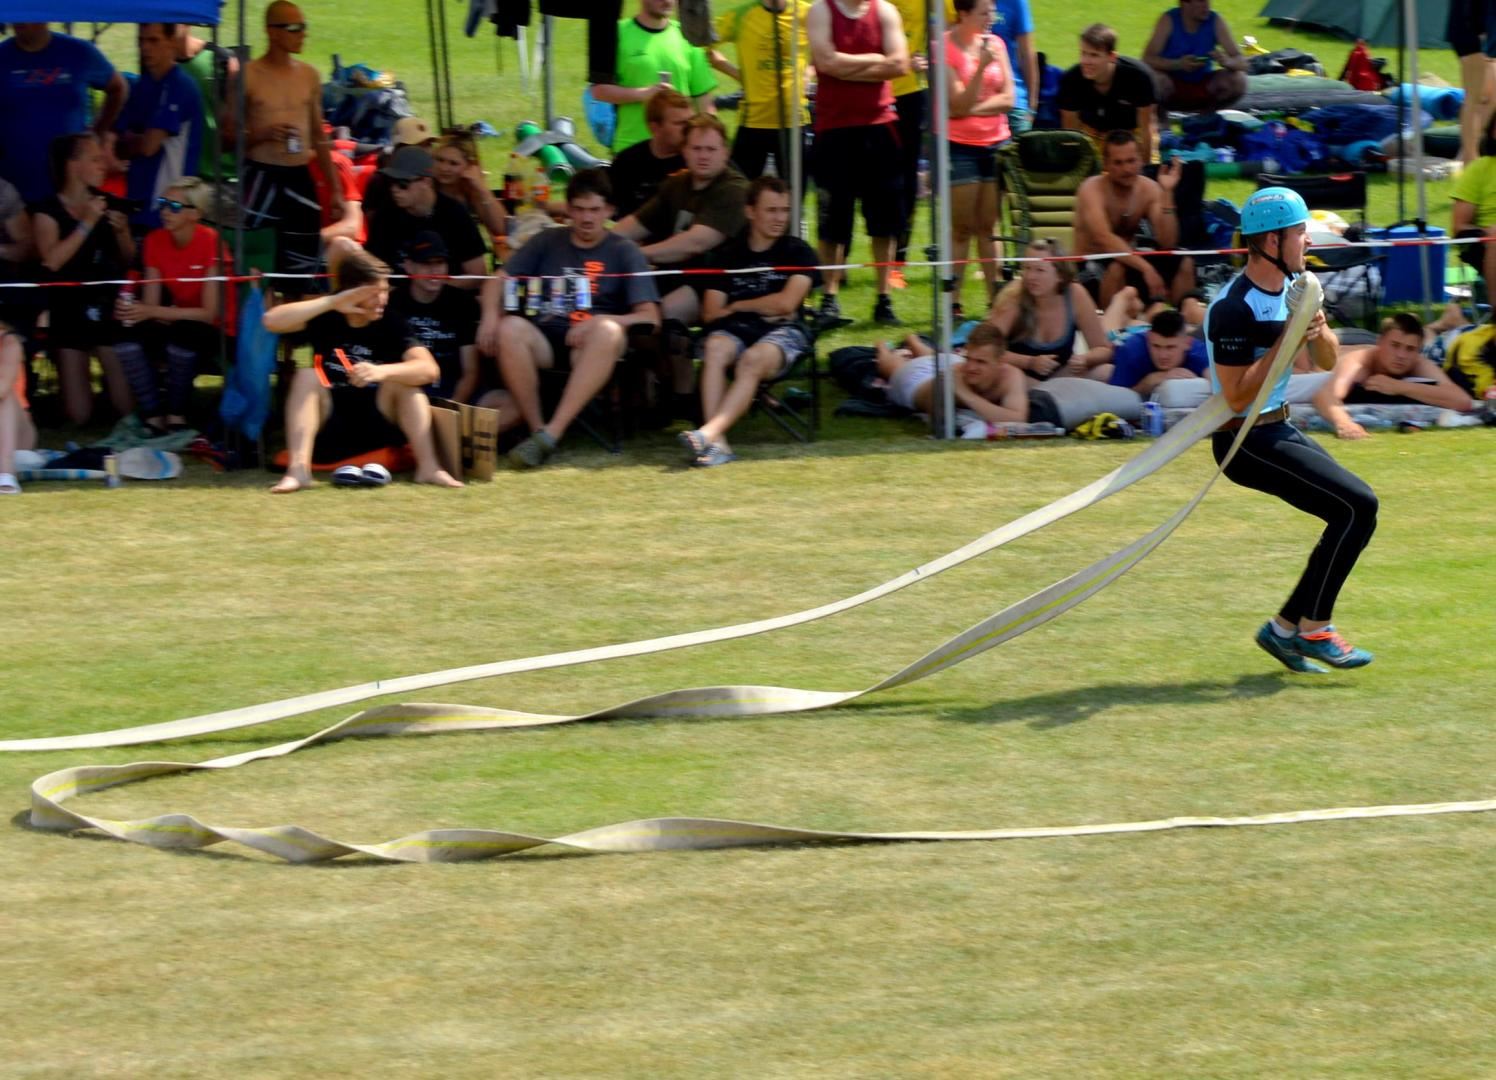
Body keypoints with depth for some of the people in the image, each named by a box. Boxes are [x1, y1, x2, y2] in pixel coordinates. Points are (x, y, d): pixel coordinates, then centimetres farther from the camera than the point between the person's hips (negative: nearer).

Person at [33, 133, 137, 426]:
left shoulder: (106, 205, 9)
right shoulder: (49, 211, -2)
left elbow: (128, 261, 14)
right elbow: (52, 260, -18)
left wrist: (122, 231, -5)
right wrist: (87, 224, -18)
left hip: (107, 307, 3)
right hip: (69, 311, -3)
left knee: (127, 407, -10)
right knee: (79, 417, -5)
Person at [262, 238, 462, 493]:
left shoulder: (390, 327, -6)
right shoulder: (326, 319, -5)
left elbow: (428, 369, -22)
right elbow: (272, 320, -22)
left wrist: (381, 372, -40)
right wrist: (331, 302, -26)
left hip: (375, 431, 0)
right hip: (327, 436, 0)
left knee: (401, 379, -20)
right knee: (307, 376, -24)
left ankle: (428, 467, -33)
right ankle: (298, 469, -40)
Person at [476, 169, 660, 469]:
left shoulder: (624, 251, 11)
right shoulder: (547, 242, 18)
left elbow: (649, 318, 1)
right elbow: (499, 281, 13)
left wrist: (598, 322, -17)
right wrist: (490, 314, -10)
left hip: (590, 346, -2)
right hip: (545, 337, 2)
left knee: (609, 331, -38)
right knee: (510, 329, -32)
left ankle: (552, 432, -42)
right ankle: (536, 427, -24)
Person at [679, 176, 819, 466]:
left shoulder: (798, 252, 9)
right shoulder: (728, 254, 15)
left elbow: (786, 303, -5)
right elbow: (711, 312, 8)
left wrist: (737, 306, 5)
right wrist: (764, 308, 1)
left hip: (783, 333, -2)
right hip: (737, 330, 2)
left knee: (753, 360, -37)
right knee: (715, 347, -35)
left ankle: (709, 433, -55)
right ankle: (717, 443, -46)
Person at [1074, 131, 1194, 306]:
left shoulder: (1149, 189, -4)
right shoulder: (1092, 189, -19)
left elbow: (1167, 244, -13)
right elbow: (1104, 239, -34)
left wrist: (1167, 193, -21)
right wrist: (1146, 268, -43)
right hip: (1091, 270, -6)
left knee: (1183, 263, -12)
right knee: (1117, 268, -37)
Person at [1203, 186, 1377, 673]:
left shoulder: (1293, 287, 7)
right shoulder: (1235, 309, -22)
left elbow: (1327, 361, 14)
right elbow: (1237, 396, -23)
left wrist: (1319, 331, -9)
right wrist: (1286, 339, -24)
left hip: (1279, 430, 10)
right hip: (1246, 442, -10)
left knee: (1355, 513, 5)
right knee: (1359, 505, -16)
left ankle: (1286, 628, 11)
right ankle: (1313, 627, -7)